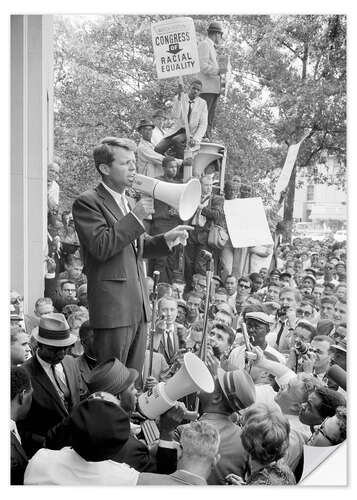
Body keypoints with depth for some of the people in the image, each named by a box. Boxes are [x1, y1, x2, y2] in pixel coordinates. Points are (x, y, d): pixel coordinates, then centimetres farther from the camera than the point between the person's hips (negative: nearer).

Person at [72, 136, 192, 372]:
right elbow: (101, 248, -19)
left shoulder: (129, 203, 19)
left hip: (139, 306, 8)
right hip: (113, 306, -8)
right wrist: (135, 217, -19)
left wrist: (167, 239, 10)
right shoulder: (88, 202, -8)